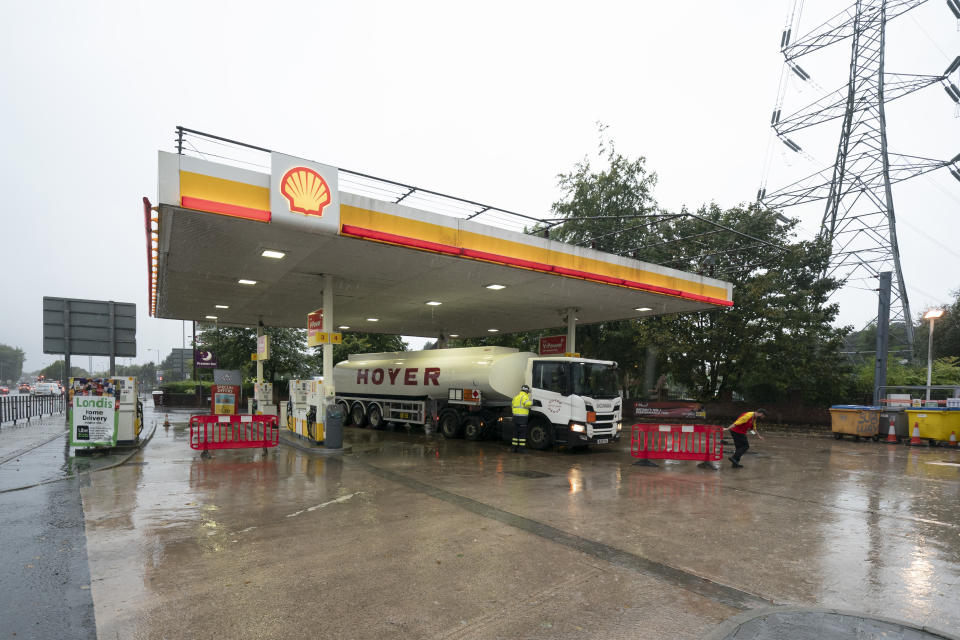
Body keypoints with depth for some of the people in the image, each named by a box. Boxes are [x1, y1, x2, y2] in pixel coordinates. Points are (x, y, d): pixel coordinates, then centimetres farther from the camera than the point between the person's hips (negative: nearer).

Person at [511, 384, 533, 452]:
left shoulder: (515, 397, 17)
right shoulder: (524, 397, -9)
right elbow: (527, 403, -29)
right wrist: (532, 402, -10)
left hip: (515, 416, 8)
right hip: (522, 417, -8)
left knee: (516, 432, 12)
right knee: (522, 433, -1)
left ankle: (514, 446, 12)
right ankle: (521, 447, -1)